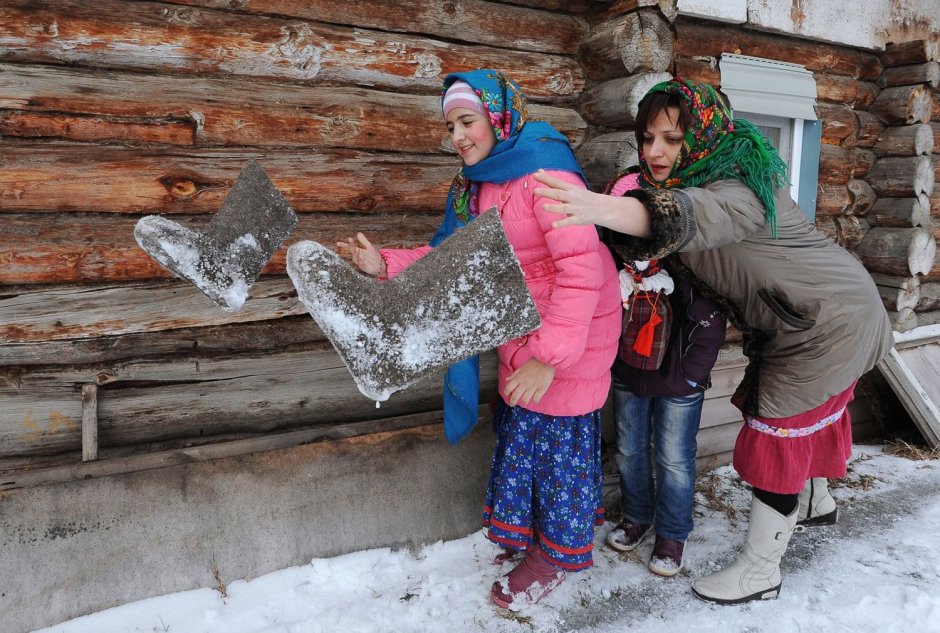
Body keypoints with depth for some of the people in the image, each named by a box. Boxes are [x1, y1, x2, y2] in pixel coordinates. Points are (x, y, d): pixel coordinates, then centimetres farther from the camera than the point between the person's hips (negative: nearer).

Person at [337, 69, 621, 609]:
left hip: (572, 329, -8)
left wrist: (549, 356, -32)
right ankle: (528, 530, 41)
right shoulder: (476, 185, 6)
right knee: (521, 428, 18)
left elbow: (582, 267, -28)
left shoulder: (545, 173, -22)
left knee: (557, 436, 5)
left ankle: (556, 551, 28)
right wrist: (386, 265, -11)